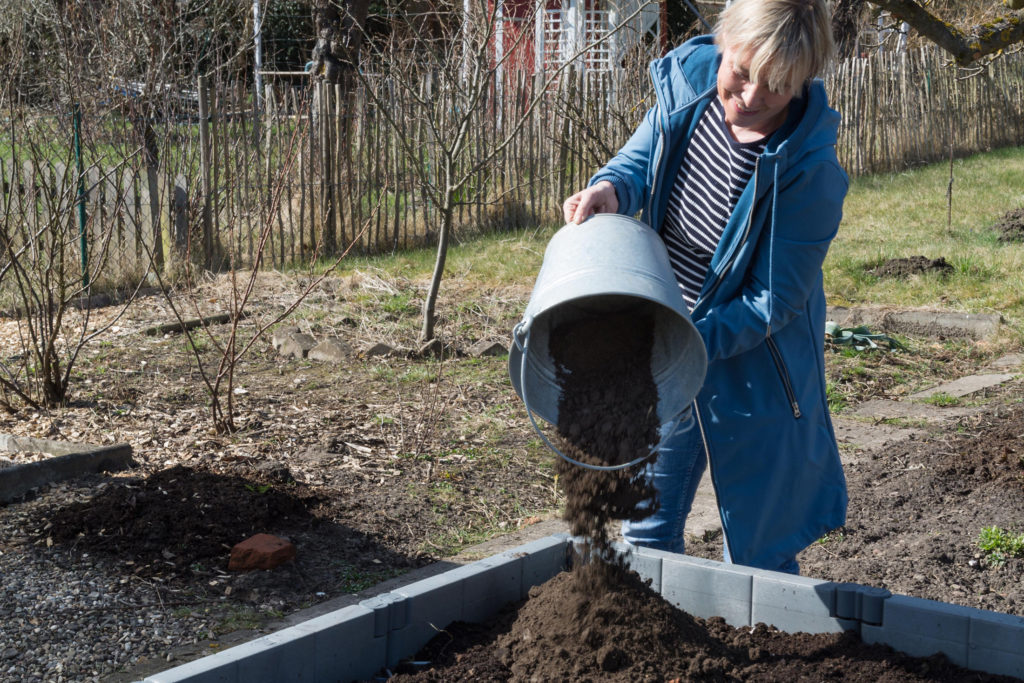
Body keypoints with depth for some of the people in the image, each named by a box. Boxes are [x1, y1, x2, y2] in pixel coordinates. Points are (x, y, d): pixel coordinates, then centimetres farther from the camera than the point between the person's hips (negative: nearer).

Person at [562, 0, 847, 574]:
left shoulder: (809, 174, -28)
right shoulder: (689, 78, -12)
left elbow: (772, 302, -23)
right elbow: (642, 156, 6)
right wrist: (611, 189, -17)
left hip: (751, 367, -5)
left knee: (759, 553, 9)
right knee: (648, 527, 19)